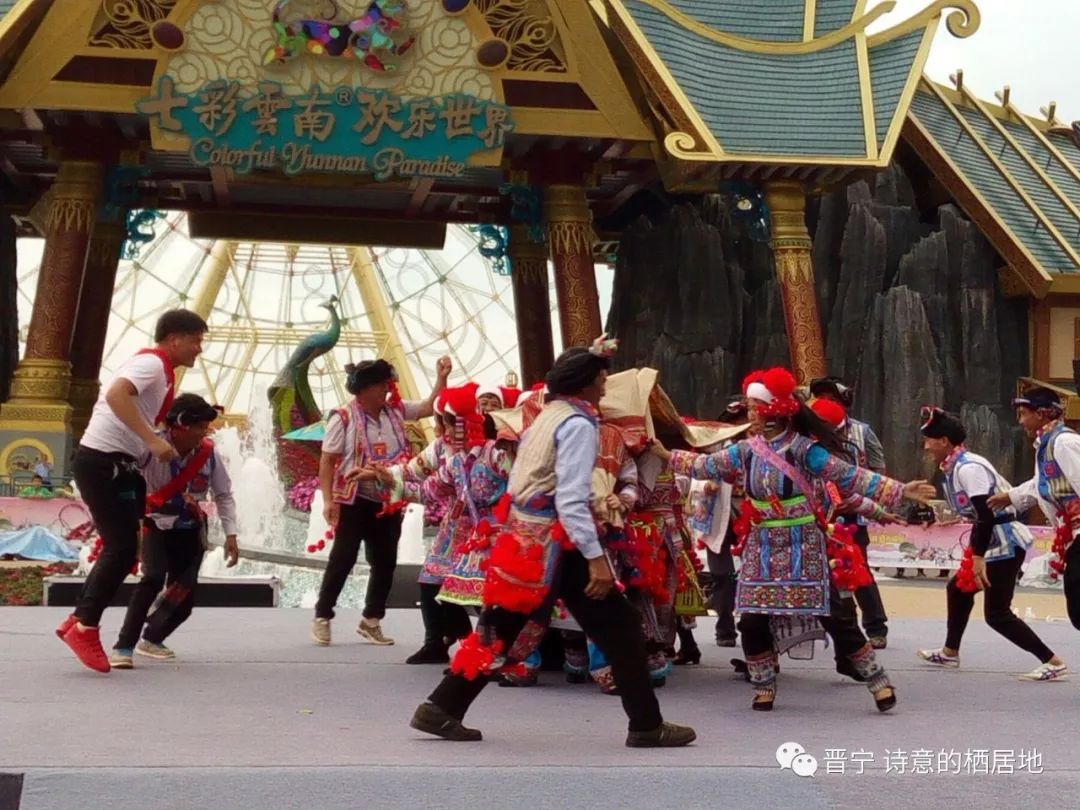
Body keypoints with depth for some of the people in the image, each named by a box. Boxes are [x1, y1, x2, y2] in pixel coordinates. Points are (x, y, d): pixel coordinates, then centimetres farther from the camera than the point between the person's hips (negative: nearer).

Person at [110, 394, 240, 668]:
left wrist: (230, 535, -8)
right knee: (153, 579, -26)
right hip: (157, 525, -3)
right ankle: (124, 647, -18)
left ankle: (151, 639, 27)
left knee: (184, 596, -1)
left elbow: (223, 495, -3)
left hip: (191, 530, 3)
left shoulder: (209, 453, -14)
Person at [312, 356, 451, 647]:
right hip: (354, 502, -6)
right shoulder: (344, 418, -9)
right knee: (342, 559, -1)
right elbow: (327, 461, -9)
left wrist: (441, 378, -7)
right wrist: (328, 500, -16)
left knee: (385, 562, 9)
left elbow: (430, 407, 7)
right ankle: (322, 618, 11)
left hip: (388, 503, 6)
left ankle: (371, 622, 22)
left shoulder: (396, 411, 5)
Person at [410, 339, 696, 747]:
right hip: (555, 543, -9)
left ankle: (440, 708, 14)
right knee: (619, 628, 1)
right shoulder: (578, 424, -12)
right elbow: (570, 500, -20)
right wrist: (596, 557, -22)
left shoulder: (546, 417, 15)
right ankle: (646, 724, 5)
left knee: (499, 630, 13)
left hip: (524, 538, 9)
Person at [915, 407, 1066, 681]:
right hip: (994, 542, 11)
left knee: (996, 613, -10)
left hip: (1006, 543, -11)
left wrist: (979, 557, -24)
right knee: (959, 589, 23)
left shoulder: (968, 467, -19)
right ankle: (949, 652, 38)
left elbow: (986, 515, -24)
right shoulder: (954, 467, 11)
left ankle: (1053, 662, -8)